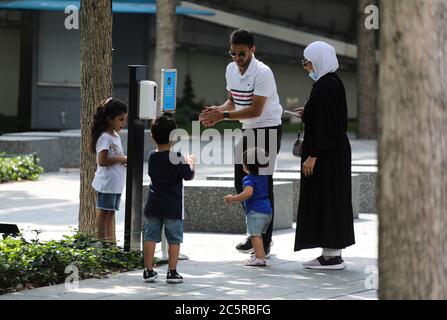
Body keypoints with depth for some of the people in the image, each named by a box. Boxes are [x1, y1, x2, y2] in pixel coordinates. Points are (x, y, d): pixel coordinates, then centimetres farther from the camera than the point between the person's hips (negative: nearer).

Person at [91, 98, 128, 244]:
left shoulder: (115, 136, 14)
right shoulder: (105, 137, -16)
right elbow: (102, 161, -23)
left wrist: (124, 160, 4)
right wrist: (121, 159, -18)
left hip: (116, 183, 10)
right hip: (106, 182, -10)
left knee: (111, 212, 14)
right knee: (103, 212, -2)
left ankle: (111, 242, 20)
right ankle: (101, 242, 3)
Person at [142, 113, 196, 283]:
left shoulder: (152, 156, 4)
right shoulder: (176, 157, -13)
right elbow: (189, 176, -7)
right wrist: (191, 162, 13)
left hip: (153, 205, 4)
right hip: (173, 206, -4)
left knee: (150, 237, 7)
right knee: (174, 239, 4)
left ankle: (149, 270, 6)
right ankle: (172, 272, 3)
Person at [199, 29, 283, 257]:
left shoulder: (263, 73, -21)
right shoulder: (231, 69, 4)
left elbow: (255, 110, -23)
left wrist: (223, 116, -27)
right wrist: (217, 111, -8)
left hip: (267, 129, -8)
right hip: (247, 130, 8)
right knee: (241, 184, 10)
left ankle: (264, 243, -3)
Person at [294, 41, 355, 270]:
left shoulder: (325, 86, -18)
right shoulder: (333, 82, 12)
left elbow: (325, 124, -23)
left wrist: (312, 155, -22)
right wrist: (308, 114, 18)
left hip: (326, 155, -10)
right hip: (336, 151, 10)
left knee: (325, 200, -5)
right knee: (333, 199, 12)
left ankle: (332, 256, -2)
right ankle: (333, 252, 16)